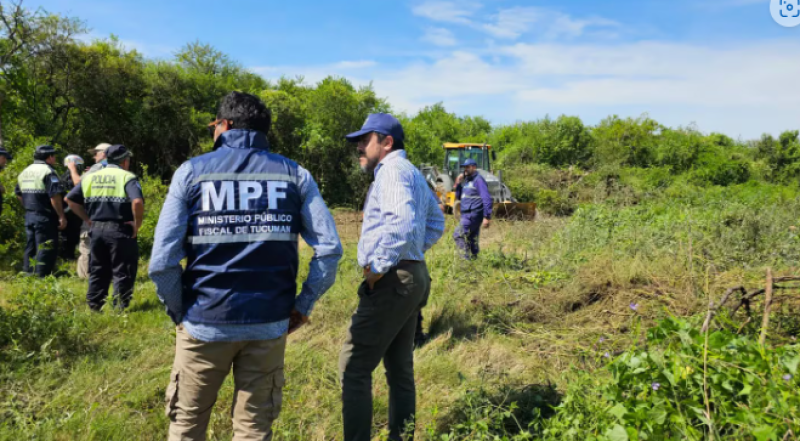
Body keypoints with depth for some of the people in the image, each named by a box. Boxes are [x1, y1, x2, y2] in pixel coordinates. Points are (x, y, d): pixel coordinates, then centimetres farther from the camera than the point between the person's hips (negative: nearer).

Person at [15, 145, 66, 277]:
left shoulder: (25, 172, 13)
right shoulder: (48, 172, -15)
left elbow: (18, 193, 19)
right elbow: (54, 196, -21)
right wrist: (61, 216, -17)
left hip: (29, 216, 9)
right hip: (45, 217, -9)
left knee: (30, 247, 17)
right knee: (46, 249, -3)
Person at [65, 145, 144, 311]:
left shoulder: (90, 177, 11)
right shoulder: (127, 177, -9)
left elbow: (70, 199, 12)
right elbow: (137, 202, -26)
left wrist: (87, 219, 13)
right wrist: (137, 224, -14)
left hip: (96, 229, 6)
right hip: (119, 230, -6)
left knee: (98, 270, 17)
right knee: (122, 271, 3)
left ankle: (94, 306, 23)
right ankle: (120, 307, 5)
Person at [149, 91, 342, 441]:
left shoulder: (191, 172, -1)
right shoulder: (295, 174, 2)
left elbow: (162, 262, -8)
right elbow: (329, 249, -7)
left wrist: (178, 312, 6)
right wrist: (303, 306, 3)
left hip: (205, 324, -1)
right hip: (269, 325, 1)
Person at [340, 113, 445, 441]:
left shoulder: (393, 170, -11)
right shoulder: (412, 173, 20)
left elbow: (402, 224, -28)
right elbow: (436, 222, 27)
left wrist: (378, 267, -20)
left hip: (392, 281, -10)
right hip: (413, 277, 10)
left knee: (354, 367, -5)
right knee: (400, 369, 15)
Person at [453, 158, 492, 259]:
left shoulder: (478, 180, -10)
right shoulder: (467, 181, 19)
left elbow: (487, 199, -17)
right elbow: (459, 197, 23)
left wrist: (487, 217, -24)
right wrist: (458, 184, 8)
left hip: (473, 214, -9)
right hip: (467, 215, 9)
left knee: (458, 235, -12)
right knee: (472, 239, 12)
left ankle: (467, 256, -11)